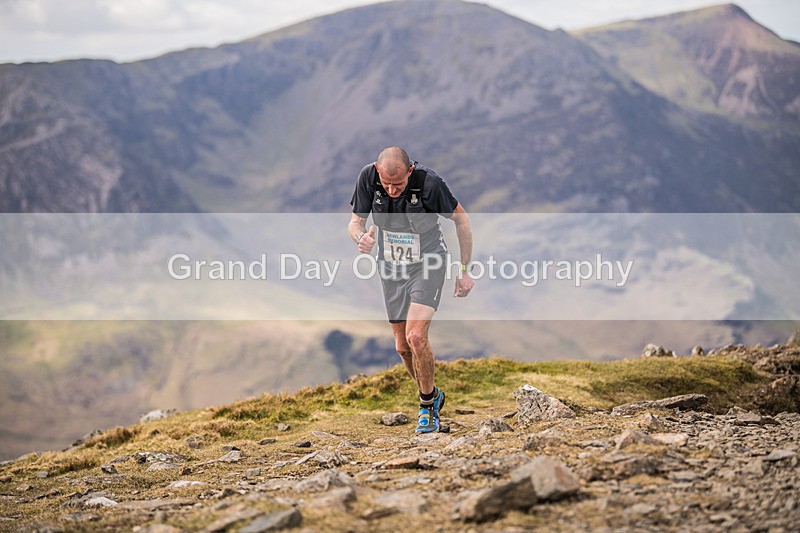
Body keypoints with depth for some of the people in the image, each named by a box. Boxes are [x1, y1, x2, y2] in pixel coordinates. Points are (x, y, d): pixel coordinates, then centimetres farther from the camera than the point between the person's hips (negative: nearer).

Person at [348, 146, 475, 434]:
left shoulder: (429, 182, -25)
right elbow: (355, 221, -6)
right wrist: (361, 237, -32)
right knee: (402, 346, 7)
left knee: (416, 336, -20)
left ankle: (428, 401, 2)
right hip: (391, 267, 4)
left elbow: (461, 217, -10)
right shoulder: (368, 177, -17)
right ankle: (432, 396, 32)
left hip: (428, 263, -4)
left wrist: (464, 270, -8)